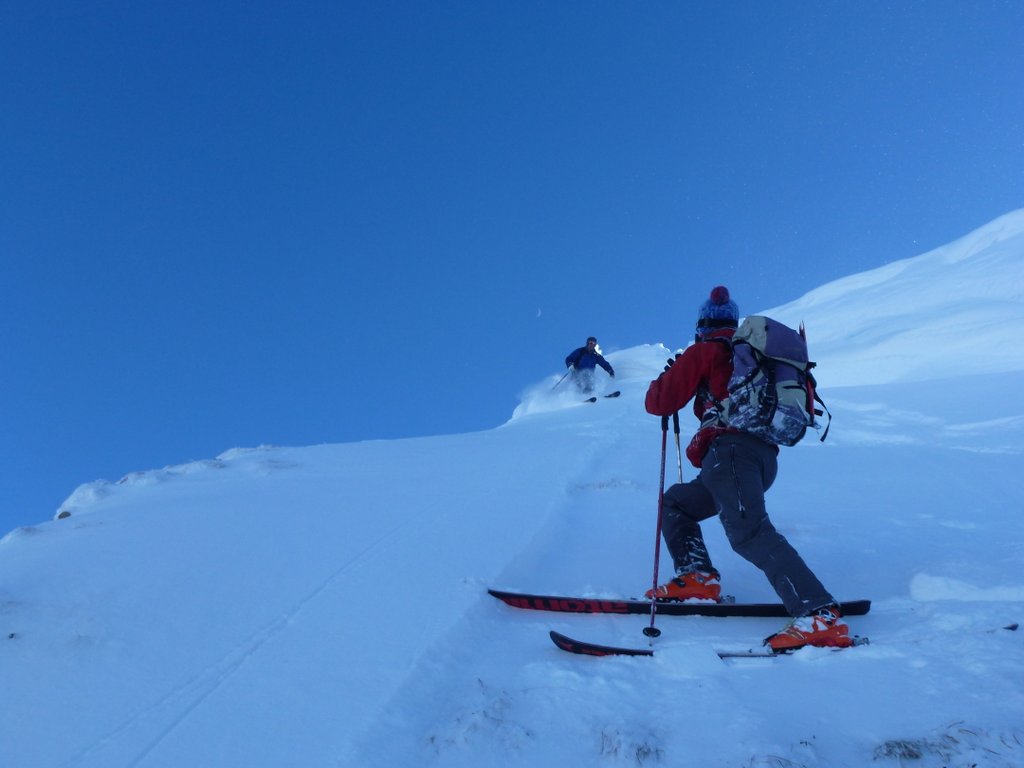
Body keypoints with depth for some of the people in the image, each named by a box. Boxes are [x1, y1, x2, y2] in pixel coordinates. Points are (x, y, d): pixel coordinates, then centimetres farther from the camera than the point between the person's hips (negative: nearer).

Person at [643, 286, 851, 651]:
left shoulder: (705, 351, 7)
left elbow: (660, 402, 4)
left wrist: (665, 378, 27)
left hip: (731, 450, -8)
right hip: (766, 458, 9)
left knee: (749, 531, -24)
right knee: (675, 502, 22)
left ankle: (821, 617, -35)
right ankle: (697, 579, 6)